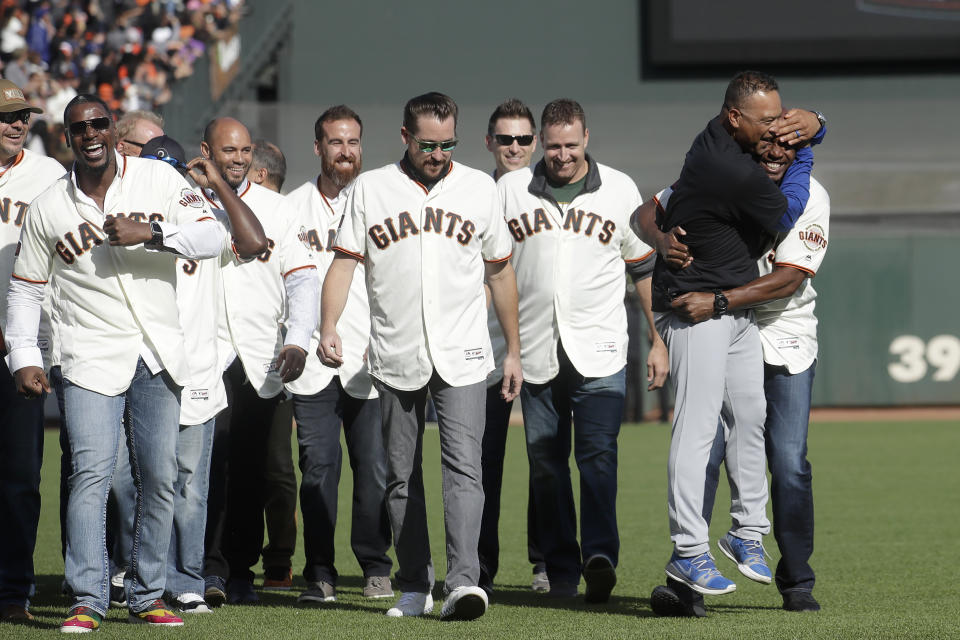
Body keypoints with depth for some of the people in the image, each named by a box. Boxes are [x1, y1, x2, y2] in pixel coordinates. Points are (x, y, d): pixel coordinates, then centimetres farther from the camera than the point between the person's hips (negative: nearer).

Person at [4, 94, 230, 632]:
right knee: (93, 472, -15)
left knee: (160, 477, 4)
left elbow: (214, 236, -7)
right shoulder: (48, 209, 4)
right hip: (93, 357, -2)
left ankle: (148, 594, 15)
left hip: (160, 355, 2)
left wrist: (150, 234, -21)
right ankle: (88, 600, -15)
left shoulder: (159, 179, 2)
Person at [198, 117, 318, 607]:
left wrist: (297, 340, -8)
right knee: (211, 455, -16)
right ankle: (210, 567, -17)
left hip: (261, 359, 2)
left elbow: (302, 277, 6)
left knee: (250, 470, 4)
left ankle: (241, 571, 12)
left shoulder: (274, 207, 11)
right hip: (204, 355, -2)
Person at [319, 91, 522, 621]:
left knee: (463, 464, -15)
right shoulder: (370, 189, 4)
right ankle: (414, 587, 16)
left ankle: (463, 580, -22)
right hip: (395, 356, 1)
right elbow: (344, 261, 0)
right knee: (401, 475, 7)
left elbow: (500, 273, 13)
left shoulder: (478, 188, 7)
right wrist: (328, 330, -14)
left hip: (461, 357, -1)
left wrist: (513, 351, 13)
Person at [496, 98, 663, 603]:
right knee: (546, 463, 4)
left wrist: (658, 340, 9)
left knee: (598, 453, -15)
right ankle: (561, 570, 10)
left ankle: (600, 556, -24)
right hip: (534, 350, 2)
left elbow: (644, 269, 13)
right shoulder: (509, 191, 8)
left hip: (599, 351, -2)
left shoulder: (620, 191, 7)